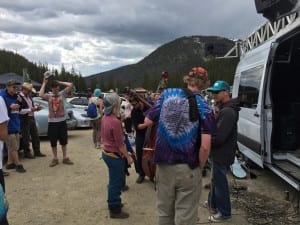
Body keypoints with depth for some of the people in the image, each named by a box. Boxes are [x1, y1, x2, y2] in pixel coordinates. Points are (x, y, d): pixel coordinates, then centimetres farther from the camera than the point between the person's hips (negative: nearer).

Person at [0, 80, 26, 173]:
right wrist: (10, 107, -27)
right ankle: (18, 165, 4)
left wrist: (19, 102, -1)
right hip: (8, 125, -8)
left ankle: (10, 163, 24)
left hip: (15, 124, 8)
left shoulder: (15, 96, 9)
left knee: (12, 146, 14)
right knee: (13, 147, -3)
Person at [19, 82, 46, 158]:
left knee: (35, 136, 12)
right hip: (24, 120, -8)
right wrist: (30, 110, -23)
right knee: (26, 137, 3)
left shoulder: (29, 96, 11)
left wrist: (36, 108, 1)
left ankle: (37, 151, 22)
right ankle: (27, 153, 16)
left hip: (32, 118, 8)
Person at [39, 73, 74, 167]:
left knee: (64, 141, 10)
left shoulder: (62, 93, 1)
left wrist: (59, 82, -4)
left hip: (62, 121, 0)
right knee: (53, 142, 8)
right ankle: (55, 159, 21)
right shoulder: (48, 95, 1)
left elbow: (70, 85, -11)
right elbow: (41, 95, -21)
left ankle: (65, 158, 21)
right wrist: (44, 83, -11)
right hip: (52, 122, 0)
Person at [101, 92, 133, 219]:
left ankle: (113, 203, 39)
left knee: (114, 181, 23)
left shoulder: (105, 118, 2)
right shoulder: (115, 122, -26)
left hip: (107, 153, 9)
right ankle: (115, 210, 18)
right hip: (114, 156, -9)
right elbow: (120, 144, -21)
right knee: (116, 183, 5)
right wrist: (128, 157, -11)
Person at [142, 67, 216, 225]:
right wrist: (200, 166, 0)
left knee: (164, 212, 20)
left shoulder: (167, 94, 0)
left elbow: (147, 121, 2)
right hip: (188, 168, -3)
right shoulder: (204, 107, -8)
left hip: (163, 164, 3)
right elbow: (205, 146, -17)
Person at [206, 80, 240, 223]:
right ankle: (213, 204, 41)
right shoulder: (224, 109, 10)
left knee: (220, 183, 4)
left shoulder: (227, 112, -25)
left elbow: (218, 138, -29)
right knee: (216, 180, 24)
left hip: (222, 154, -10)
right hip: (219, 153, 10)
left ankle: (224, 213, 19)